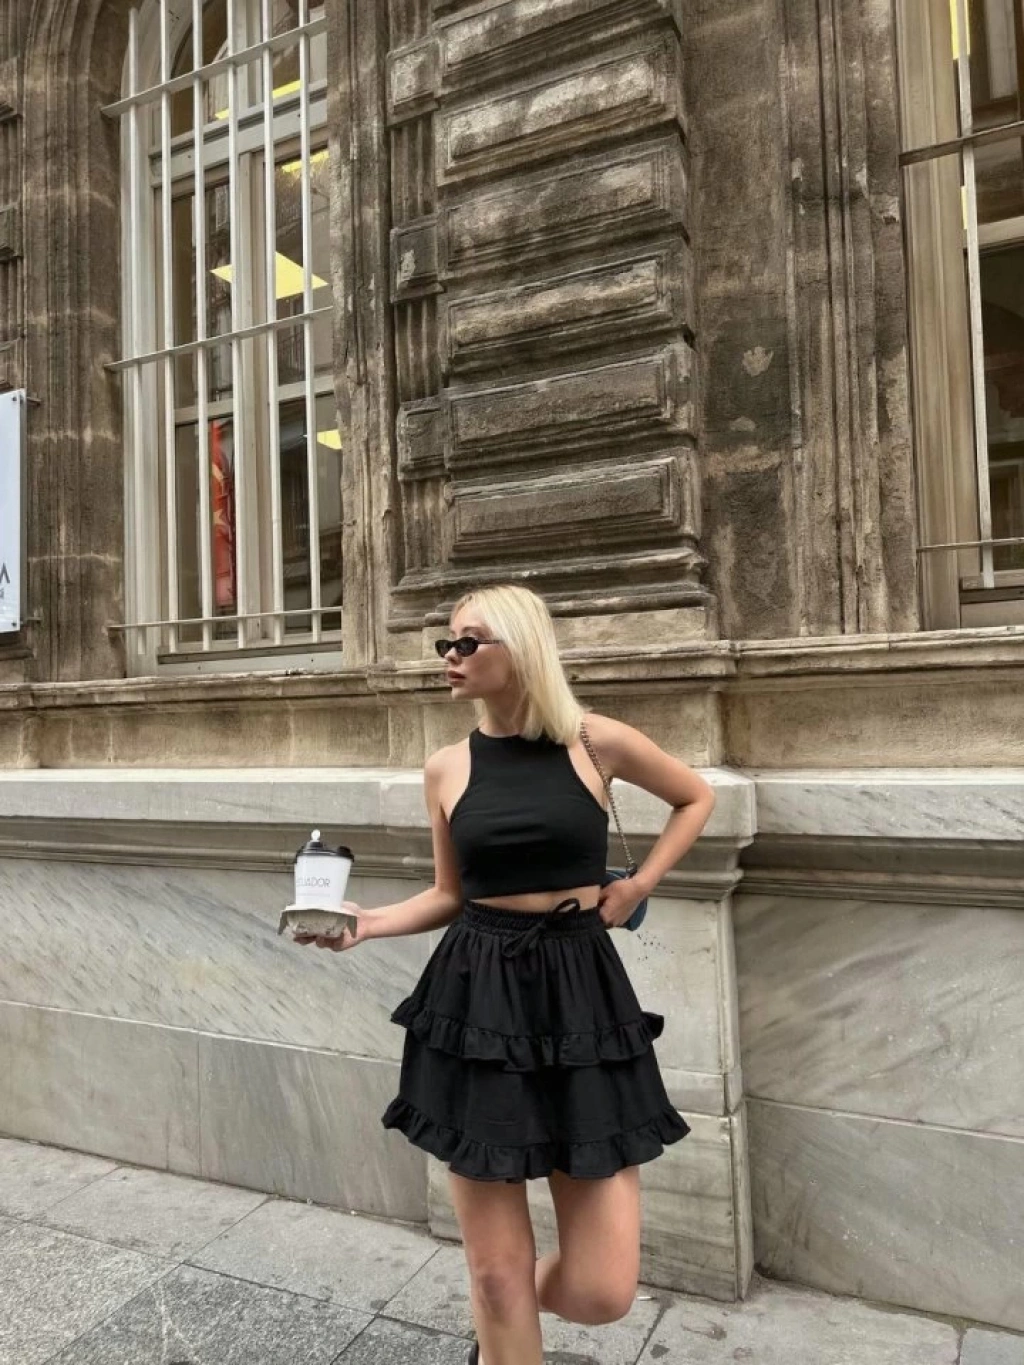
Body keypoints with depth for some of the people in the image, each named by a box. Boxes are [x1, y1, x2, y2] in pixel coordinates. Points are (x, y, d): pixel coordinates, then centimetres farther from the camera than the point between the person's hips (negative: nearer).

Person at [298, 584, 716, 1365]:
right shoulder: (447, 770, 1)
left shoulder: (597, 743, -5)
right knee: (496, 1271, 9)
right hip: (478, 999, 1)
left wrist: (638, 886, 3)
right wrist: (366, 923, -6)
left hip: (581, 995, -1)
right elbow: (450, 897, 10)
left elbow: (696, 799, 12)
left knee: (601, 1291, 4)